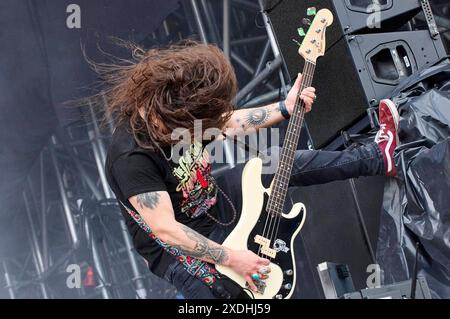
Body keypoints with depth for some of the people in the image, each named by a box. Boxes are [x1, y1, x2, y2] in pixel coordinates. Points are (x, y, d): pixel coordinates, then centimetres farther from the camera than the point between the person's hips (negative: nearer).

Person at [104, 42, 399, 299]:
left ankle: (379, 157, 23)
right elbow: (165, 230, -36)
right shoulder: (132, 157, -38)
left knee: (287, 163, 8)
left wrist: (285, 109, 1)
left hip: (213, 201, 7)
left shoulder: (169, 109, -13)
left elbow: (227, 123, 5)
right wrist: (232, 259, -32)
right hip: (176, 246, -7)